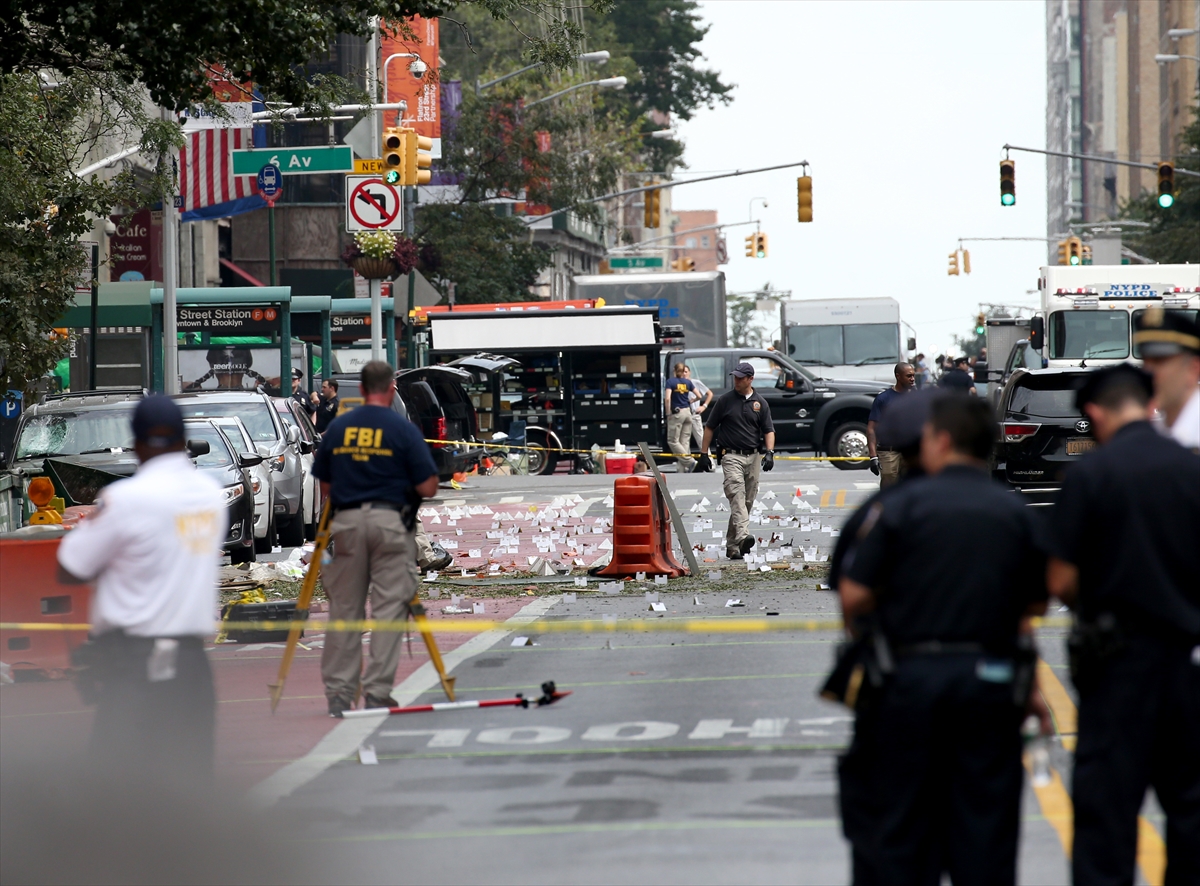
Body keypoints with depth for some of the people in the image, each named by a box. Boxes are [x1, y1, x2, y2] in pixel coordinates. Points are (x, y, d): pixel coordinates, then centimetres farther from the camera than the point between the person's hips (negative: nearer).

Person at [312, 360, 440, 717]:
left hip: (346, 522, 3)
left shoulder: (337, 428, 6)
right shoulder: (403, 429, -5)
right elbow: (428, 488, -5)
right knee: (389, 607, 1)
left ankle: (338, 693, 8)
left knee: (343, 608, 8)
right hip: (389, 520, -3)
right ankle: (377, 692, -3)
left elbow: (325, 486, 12)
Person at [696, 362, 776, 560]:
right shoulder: (725, 400, 3)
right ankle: (743, 537, -39)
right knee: (736, 494, -22)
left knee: (747, 501, 6)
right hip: (731, 456, -4)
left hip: (753, 457, 4)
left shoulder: (759, 402, 9)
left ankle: (732, 545, 14)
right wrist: (704, 454, 2)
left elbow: (768, 430, 9)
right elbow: (710, 427, 7)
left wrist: (770, 452, -8)